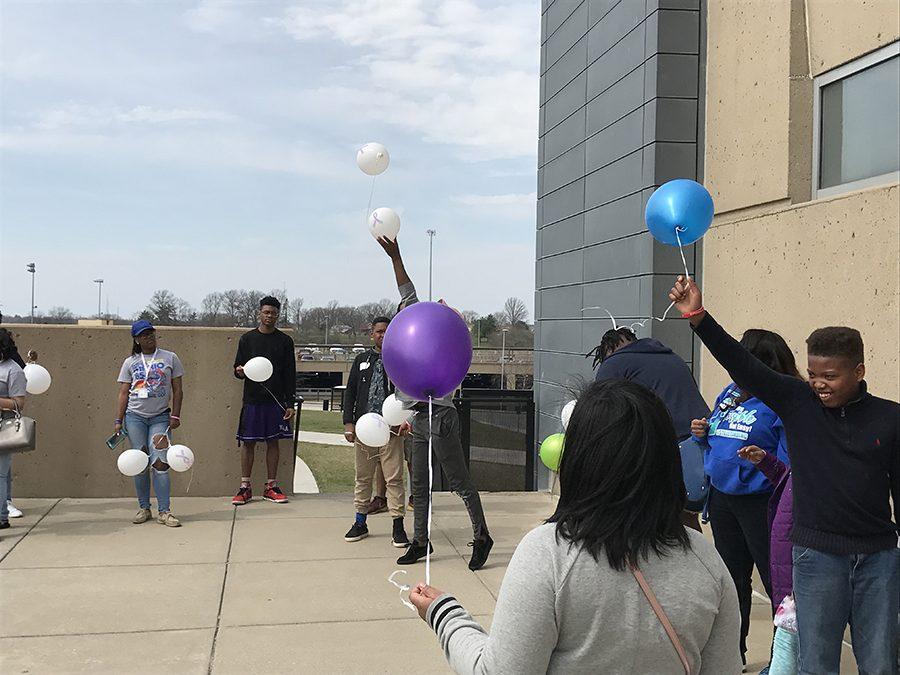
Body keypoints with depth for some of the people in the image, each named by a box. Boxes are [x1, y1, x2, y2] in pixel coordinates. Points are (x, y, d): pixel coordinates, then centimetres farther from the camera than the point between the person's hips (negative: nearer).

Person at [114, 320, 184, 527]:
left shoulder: (170, 358, 5)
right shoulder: (130, 363, 8)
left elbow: (177, 390, 5)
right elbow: (123, 393, 8)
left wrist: (175, 415, -3)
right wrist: (118, 420, 2)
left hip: (160, 417, -1)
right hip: (135, 417, 1)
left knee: (160, 463, -9)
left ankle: (164, 512, -6)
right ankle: (144, 508, 14)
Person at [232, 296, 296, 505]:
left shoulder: (285, 341, 5)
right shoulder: (247, 338, 6)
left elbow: (290, 374, 5)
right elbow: (237, 367, 10)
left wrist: (290, 403, -1)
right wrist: (239, 371, -15)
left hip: (276, 401, 0)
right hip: (252, 400, 0)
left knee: (273, 441, 5)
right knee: (248, 442, 1)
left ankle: (271, 486, 13)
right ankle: (245, 487, 9)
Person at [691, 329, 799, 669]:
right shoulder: (730, 392, 5)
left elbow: (789, 463, -18)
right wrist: (703, 432, -3)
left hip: (759, 502, -8)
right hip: (721, 497, 8)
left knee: (775, 582, 2)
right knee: (731, 577, 20)